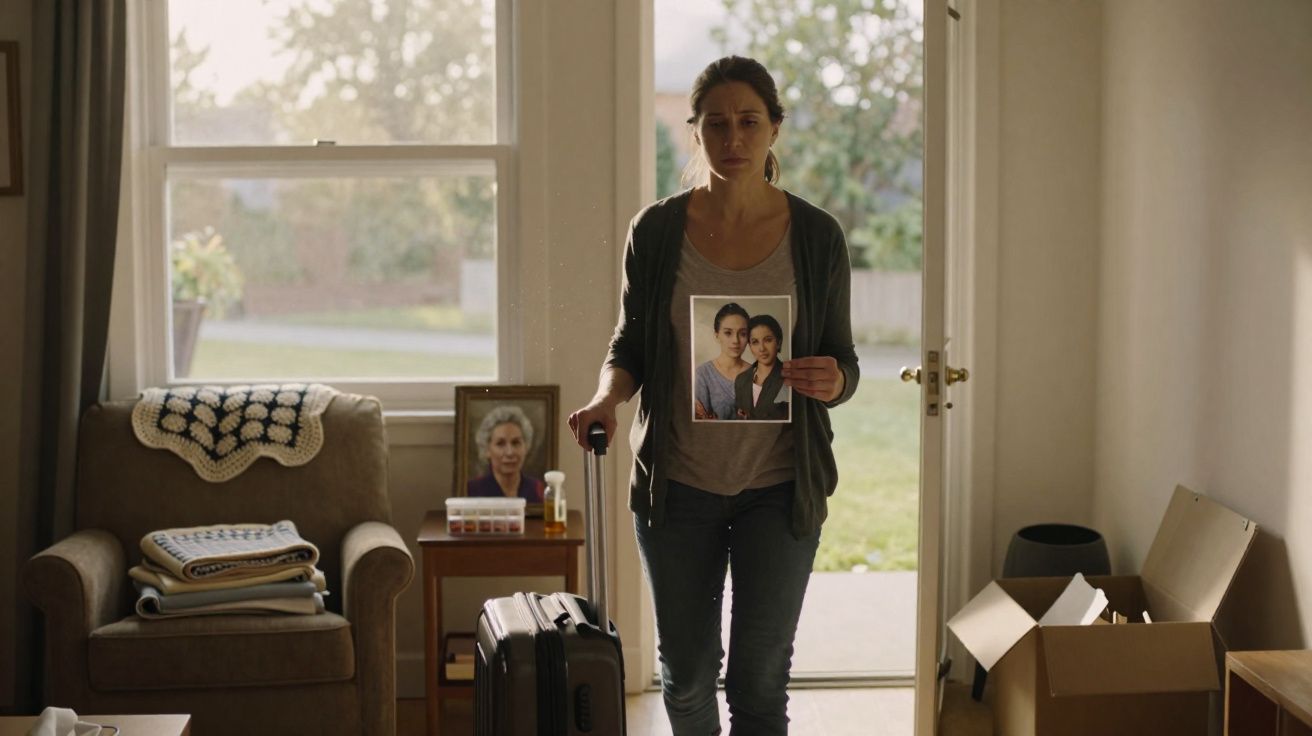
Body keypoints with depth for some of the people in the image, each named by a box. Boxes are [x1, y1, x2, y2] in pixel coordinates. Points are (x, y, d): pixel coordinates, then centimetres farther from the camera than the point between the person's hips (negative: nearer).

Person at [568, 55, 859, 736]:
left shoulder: (816, 236, -4)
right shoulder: (656, 231, -3)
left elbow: (843, 363, 2)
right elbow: (631, 345, 4)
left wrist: (832, 382, -21)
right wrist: (607, 397, -17)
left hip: (779, 488, -1)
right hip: (677, 485, 1)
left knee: (759, 680, 2)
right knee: (686, 675, 12)